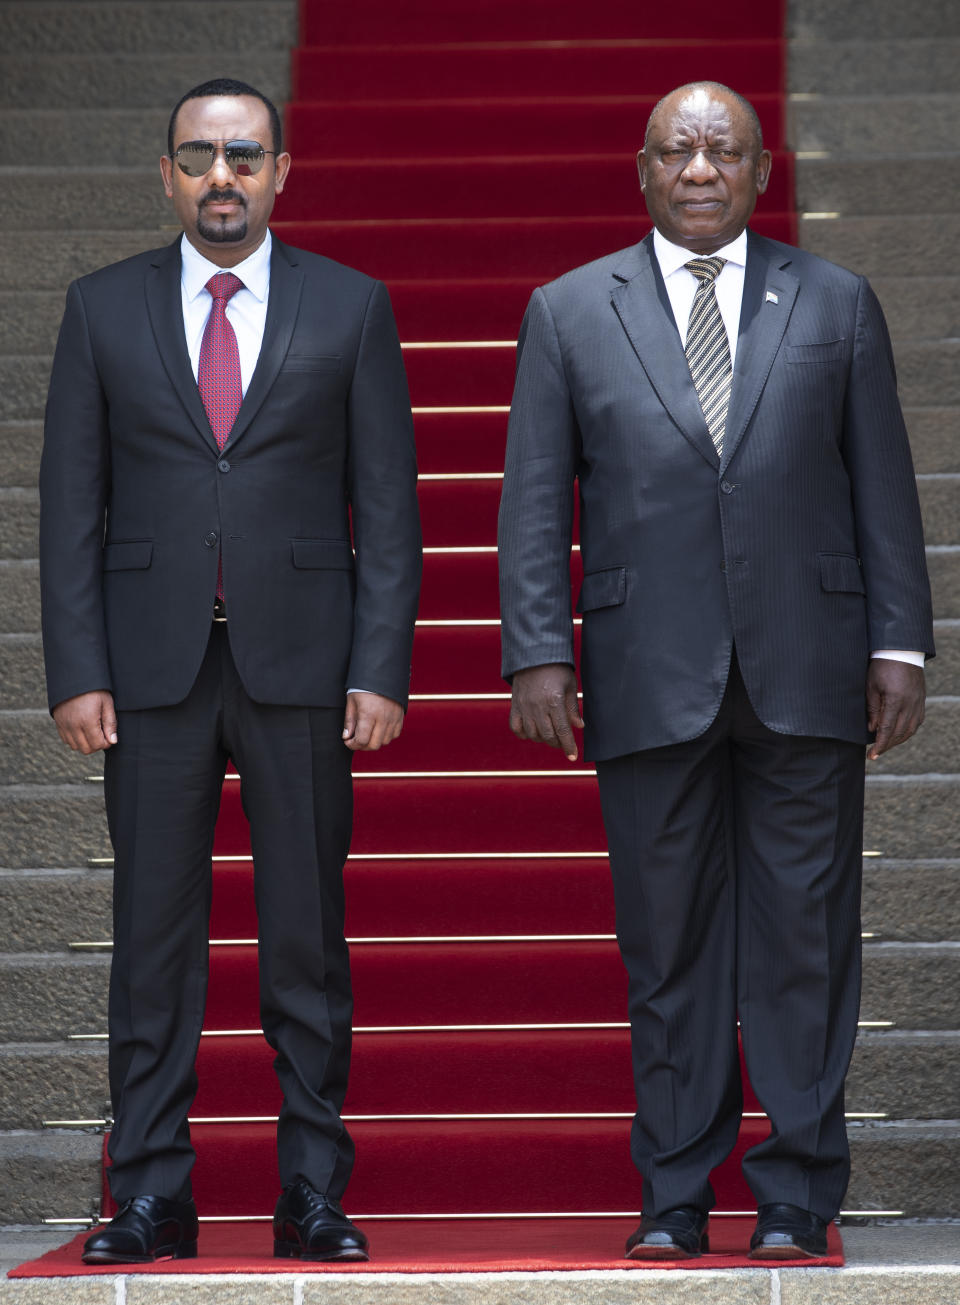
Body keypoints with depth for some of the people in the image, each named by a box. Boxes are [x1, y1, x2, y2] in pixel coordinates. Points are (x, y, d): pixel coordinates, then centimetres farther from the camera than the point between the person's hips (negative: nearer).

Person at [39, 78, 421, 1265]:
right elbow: (71, 506, 5)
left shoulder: (350, 308, 5)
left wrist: (382, 669, -6)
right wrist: (75, 672, -4)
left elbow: (388, 503, 3)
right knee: (153, 934, 3)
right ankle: (152, 1195, 10)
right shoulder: (103, 309, 7)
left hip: (300, 661, 0)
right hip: (153, 668, 1)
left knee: (306, 936, 4)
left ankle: (313, 1195, 11)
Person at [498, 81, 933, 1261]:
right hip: (648, 676, 0)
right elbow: (534, 499, 5)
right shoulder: (570, 312, 8)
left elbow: (883, 486, 8)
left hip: (807, 674, 0)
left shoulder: (835, 304, 9)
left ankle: (796, 1198, 10)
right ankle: (674, 1196, 14)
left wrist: (898, 644, 2)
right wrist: (538, 654, -3)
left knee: (805, 937, 2)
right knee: (667, 944, 5)